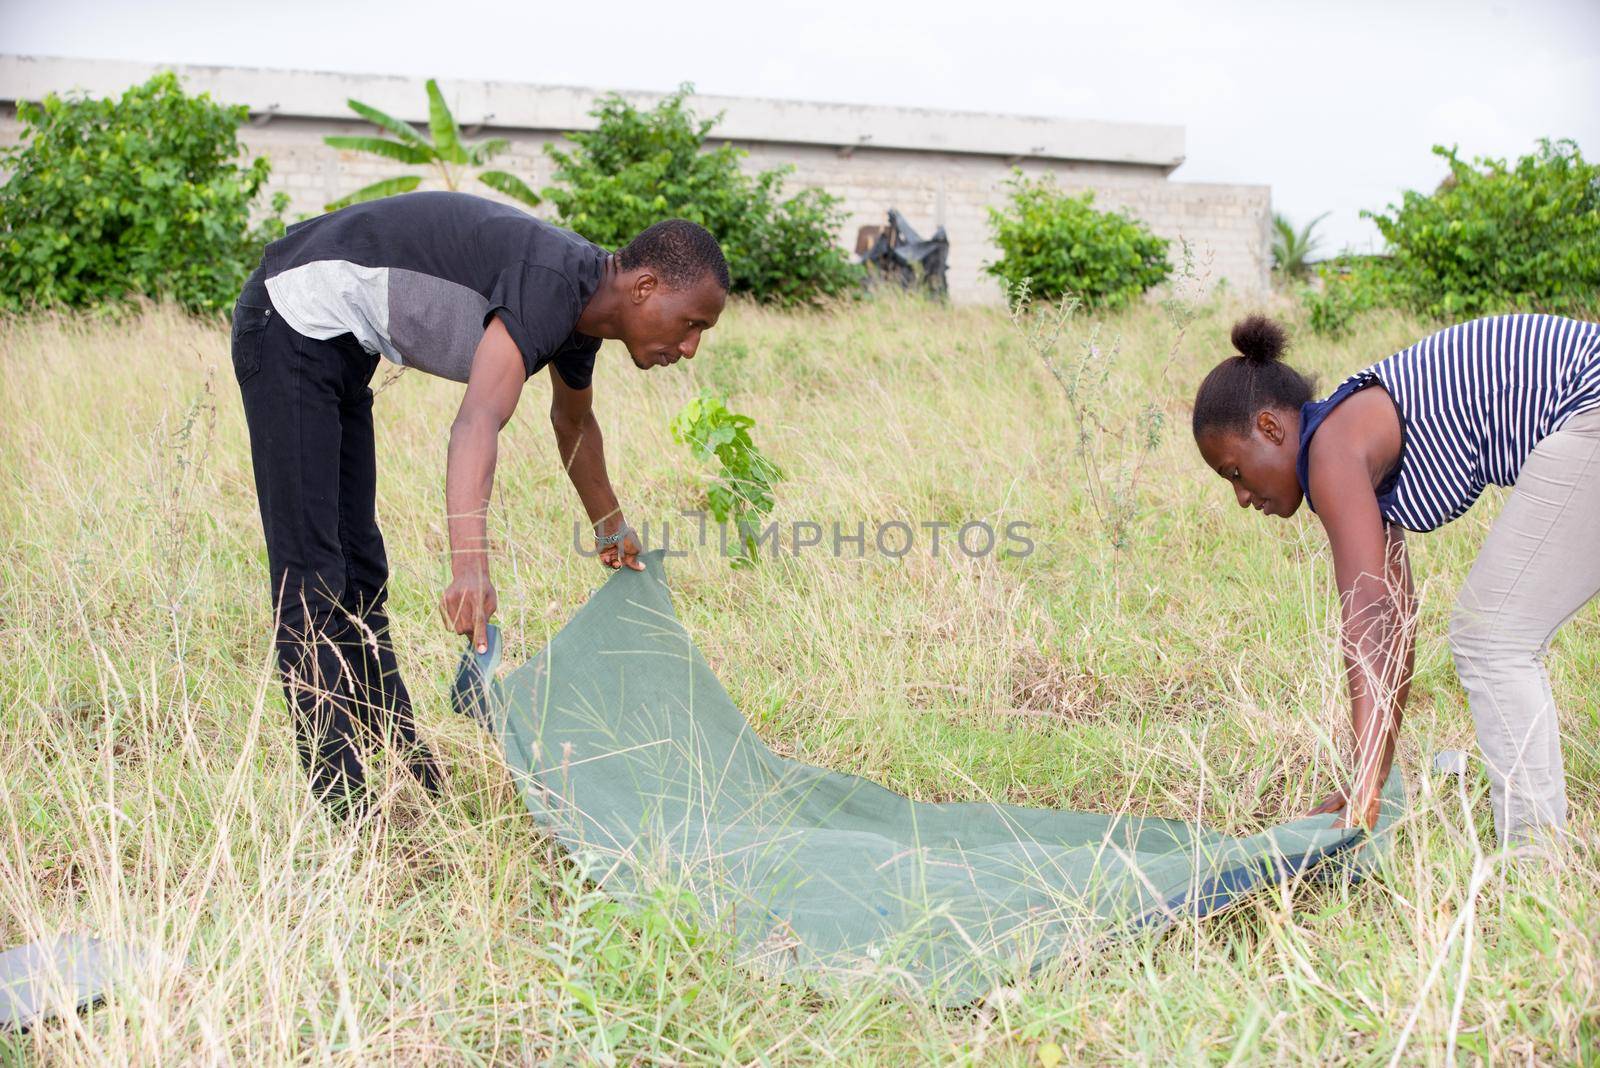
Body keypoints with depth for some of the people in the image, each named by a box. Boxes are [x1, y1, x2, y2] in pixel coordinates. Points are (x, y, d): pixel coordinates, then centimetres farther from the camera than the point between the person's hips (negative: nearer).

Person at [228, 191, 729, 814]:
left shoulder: (586, 307, 5)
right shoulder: (553, 282, -25)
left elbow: (572, 423, 26)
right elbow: (478, 422, -40)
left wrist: (610, 525, 39)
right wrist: (469, 565, -52)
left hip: (336, 344, 10)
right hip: (295, 323, -10)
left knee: (359, 569, 12)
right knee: (311, 576, -11)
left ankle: (409, 782, 19)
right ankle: (341, 797, -10)